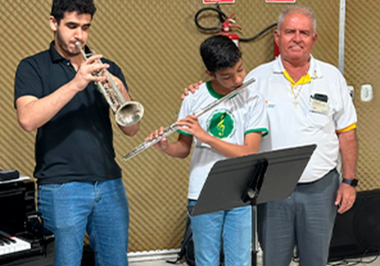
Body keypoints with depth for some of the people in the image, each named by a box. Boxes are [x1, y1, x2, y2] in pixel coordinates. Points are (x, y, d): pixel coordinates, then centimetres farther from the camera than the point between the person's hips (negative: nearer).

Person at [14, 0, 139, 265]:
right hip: (61, 187, -3)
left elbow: (131, 129, 7)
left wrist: (122, 92, -12)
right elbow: (27, 119, -15)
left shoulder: (107, 69, 14)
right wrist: (75, 85, -21)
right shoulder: (33, 67, 4)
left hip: (109, 184, 4)